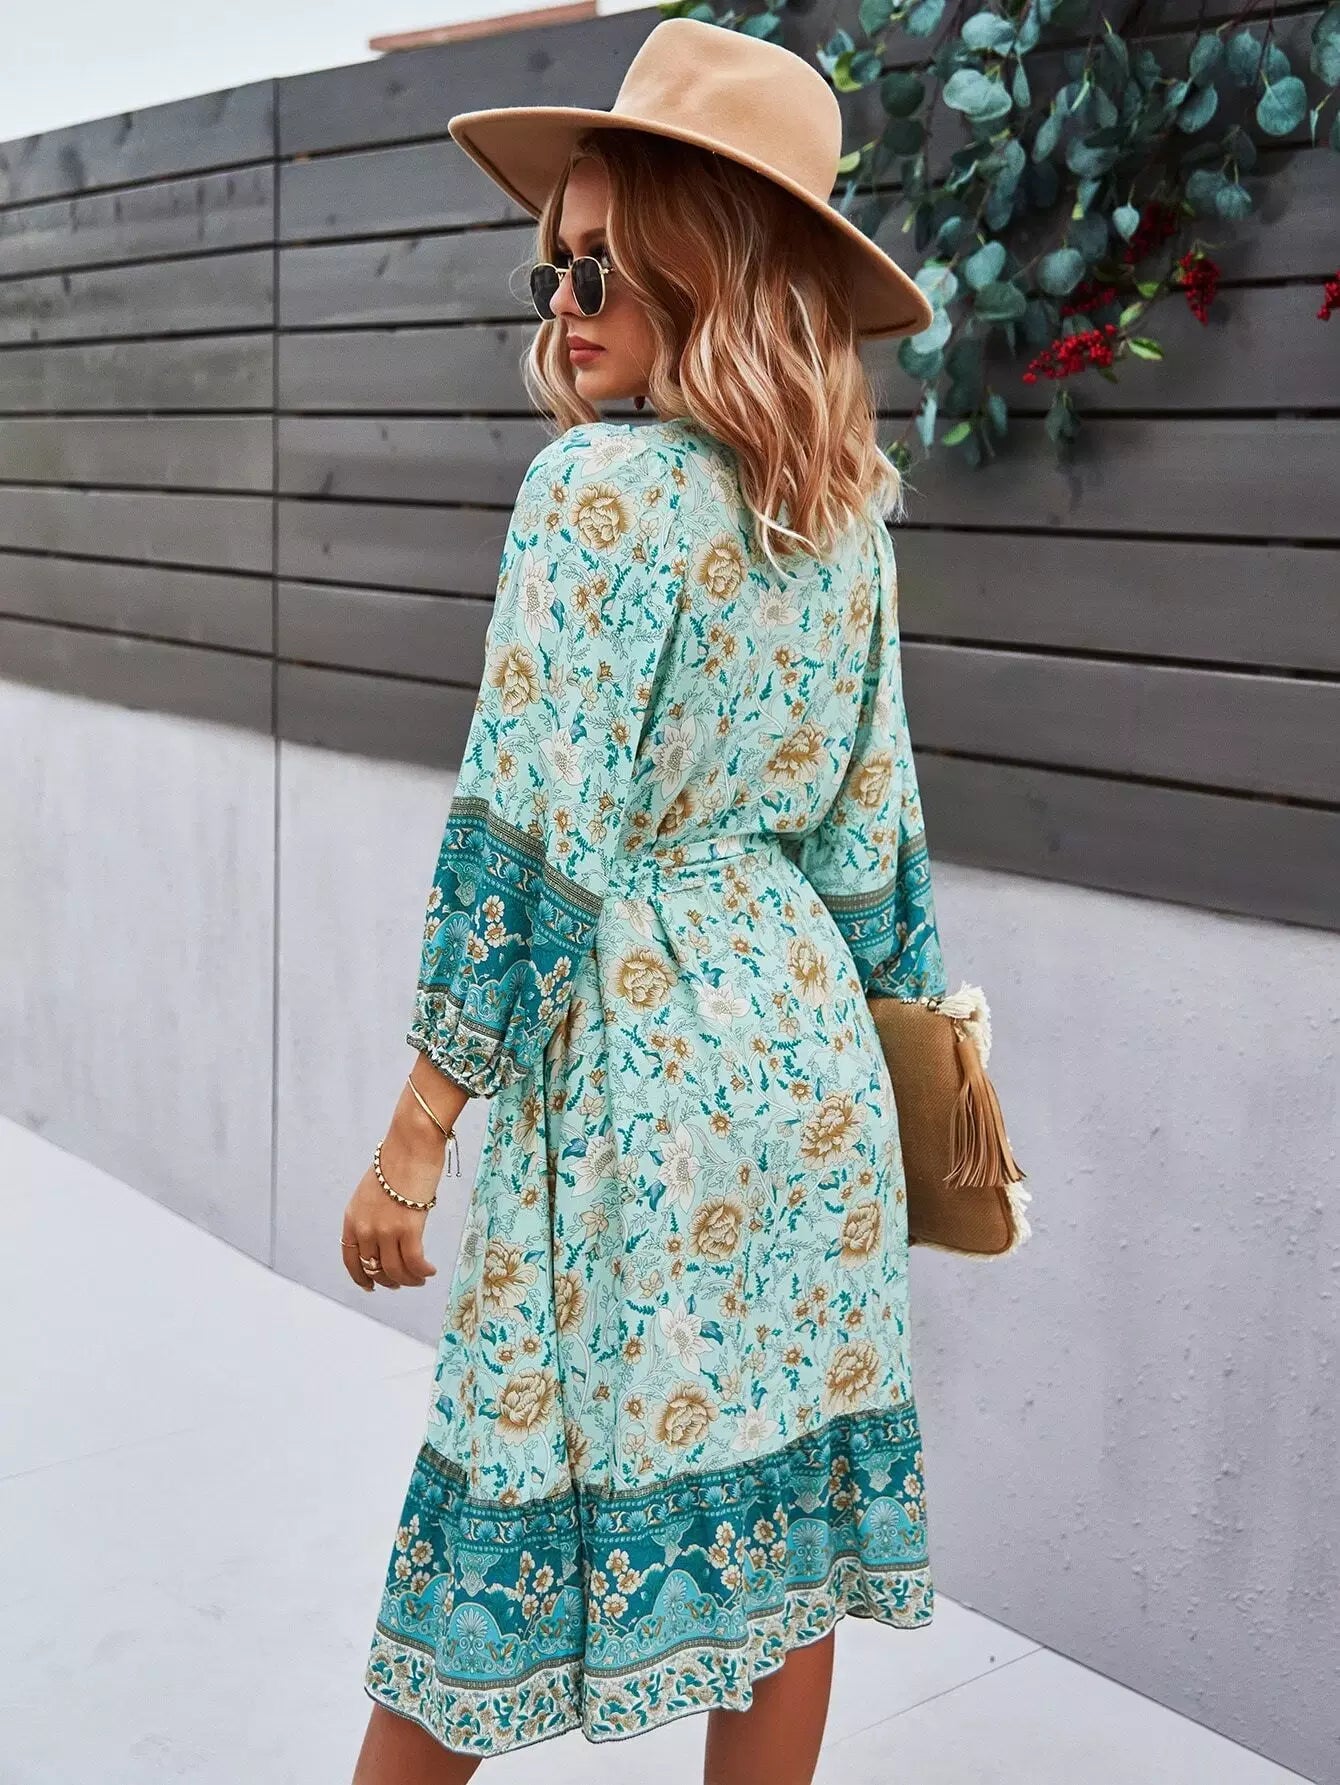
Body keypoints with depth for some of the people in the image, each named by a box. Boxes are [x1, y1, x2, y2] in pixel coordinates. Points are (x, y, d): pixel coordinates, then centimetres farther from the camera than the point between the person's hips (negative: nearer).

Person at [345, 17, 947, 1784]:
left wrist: (415, 1137, -13)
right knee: (778, 1526, 15)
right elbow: (869, 830, 12)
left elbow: (528, 834, -18)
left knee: (529, 1504, 7)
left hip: (634, 1057, -7)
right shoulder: (844, 513, 8)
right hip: (806, 1046, 7)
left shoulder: (599, 484, -14)